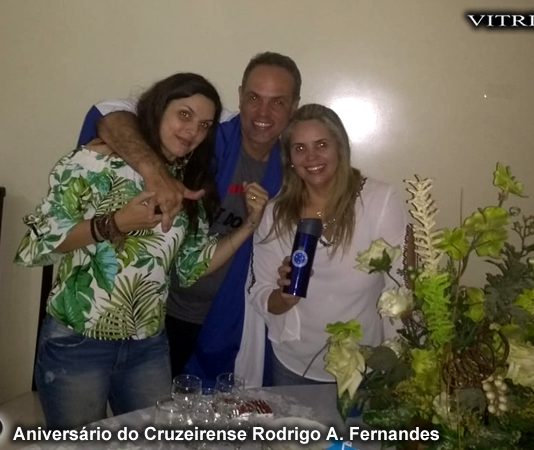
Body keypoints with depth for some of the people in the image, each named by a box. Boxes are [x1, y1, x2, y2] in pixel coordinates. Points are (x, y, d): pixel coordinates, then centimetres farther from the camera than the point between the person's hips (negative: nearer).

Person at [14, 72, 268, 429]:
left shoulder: (190, 187, 5)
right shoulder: (93, 162, -11)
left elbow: (192, 266, 5)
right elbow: (35, 245, -13)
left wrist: (250, 224, -4)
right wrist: (114, 224, -24)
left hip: (149, 348, 5)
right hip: (76, 344, -4)